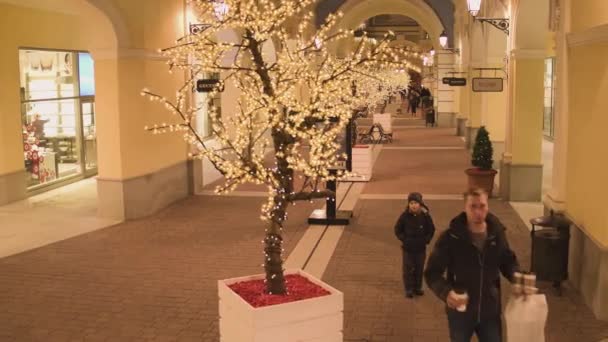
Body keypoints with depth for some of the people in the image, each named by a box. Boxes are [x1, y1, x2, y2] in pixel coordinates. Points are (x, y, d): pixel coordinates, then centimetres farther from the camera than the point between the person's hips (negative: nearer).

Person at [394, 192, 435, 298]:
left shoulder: (425, 216, -7)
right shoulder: (404, 216, -10)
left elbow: (431, 230, 6)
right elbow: (397, 229, 1)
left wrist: (426, 240, -4)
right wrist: (404, 239, -8)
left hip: (421, 248, 1)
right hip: (408, 248, -1)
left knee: (419, 268, 12)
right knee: (408, 269, 2)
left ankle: (417, 287, 26)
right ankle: (409, 289, 12)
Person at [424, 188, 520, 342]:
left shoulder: (497, 233, -5)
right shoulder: (451, 237, -15)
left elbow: (508, 261, 11)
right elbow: (432, 272, -13)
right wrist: (446, 292, -31)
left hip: (490, 311, 3)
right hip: (460, 311, -2)